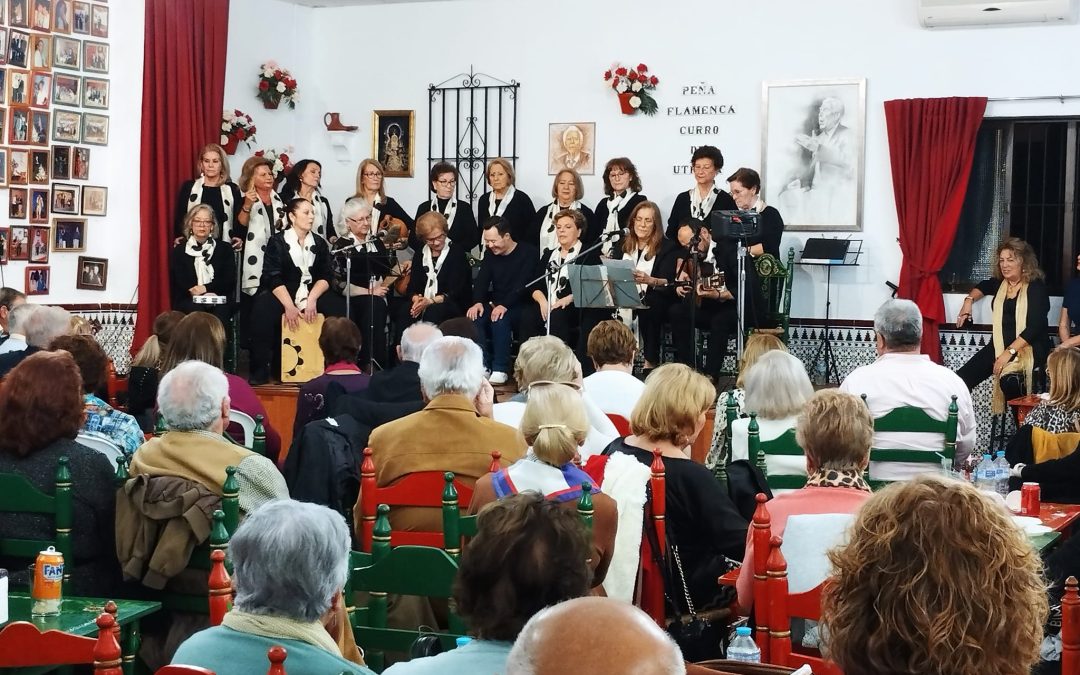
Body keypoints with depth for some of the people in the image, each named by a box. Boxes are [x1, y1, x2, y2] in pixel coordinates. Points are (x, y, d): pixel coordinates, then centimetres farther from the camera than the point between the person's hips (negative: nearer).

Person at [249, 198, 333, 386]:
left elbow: (324, 277, 3)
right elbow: (274, 278, -10)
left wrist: (312, 300, -17)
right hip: (280, 295, -3)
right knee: (263, 308, -35)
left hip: (311, 295, 3)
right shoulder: (278, 242, 1)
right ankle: (260, 370, -28)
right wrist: (289, 306, -24)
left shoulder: (320, 244, 12)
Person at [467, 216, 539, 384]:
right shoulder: (490, 255, 11)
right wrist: (478, 302, -17)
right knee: (475, 317, -25)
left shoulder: (528, 253, -8)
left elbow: (524, 284, -19)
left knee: (500, 319, -35)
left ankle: (500, 370, -28)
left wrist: (504, 305, -31)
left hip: (520, 307, -5)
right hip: (495, 305, 5)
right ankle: (483, 366, -21)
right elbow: (481, 281, 4)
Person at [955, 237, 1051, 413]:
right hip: (1000, 346, 6)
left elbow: (1034, 327, -16)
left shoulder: (1036, 287, -7)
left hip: (1029, 348, -6)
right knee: (962, 379, -17)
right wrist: (969, 300, 17)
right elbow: (982, 286, 38)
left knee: (1008, 380, -37)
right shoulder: (999, 283, 12)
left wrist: (1009, 352, -24)